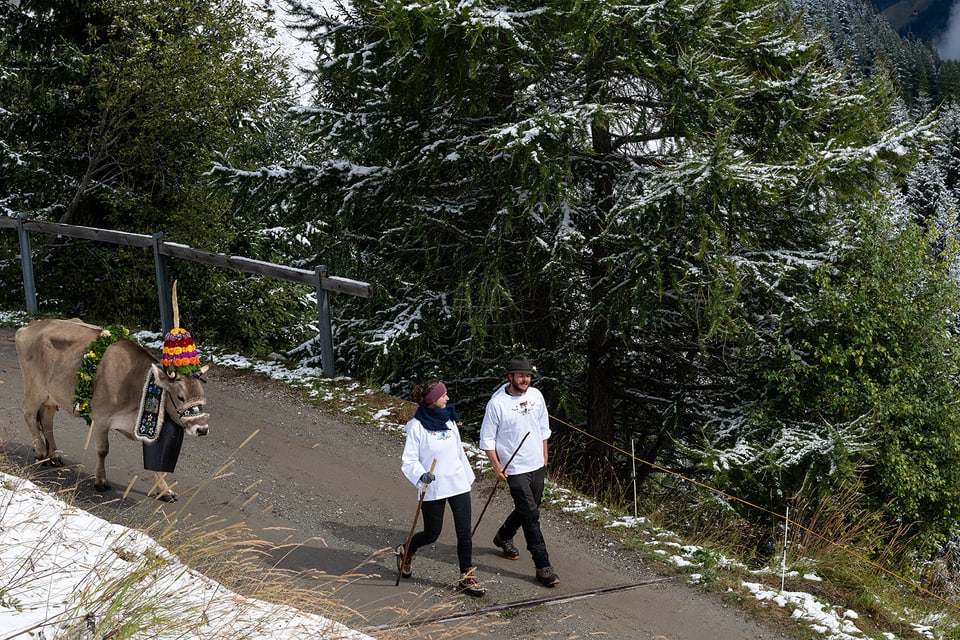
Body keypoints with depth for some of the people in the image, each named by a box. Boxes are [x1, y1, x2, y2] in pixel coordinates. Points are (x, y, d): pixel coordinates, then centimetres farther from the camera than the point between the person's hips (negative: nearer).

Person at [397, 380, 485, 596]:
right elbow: (409, 460, -11)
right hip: (433, 489, -5)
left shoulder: (449, 420, 7)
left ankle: (467, 578, 9)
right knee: (432, 534, 7)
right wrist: (421, 475, -29)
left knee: (465, 532, 0)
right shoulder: (417, 426, -12)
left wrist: (468, 476, 24)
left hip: (458, 485, 5)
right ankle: (406, 552, 38)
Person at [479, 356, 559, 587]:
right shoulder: (497, 403, -15)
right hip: (515, 469, -6)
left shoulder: (536, 395, 1)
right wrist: (496, 466, -13)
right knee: (531, 515, -10)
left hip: (538, 466, 6)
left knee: (526, 509, 19)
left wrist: (544, 454, 18)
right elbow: (487, 438, -8)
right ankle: (543, 567, -7)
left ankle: (503, 537, 47)